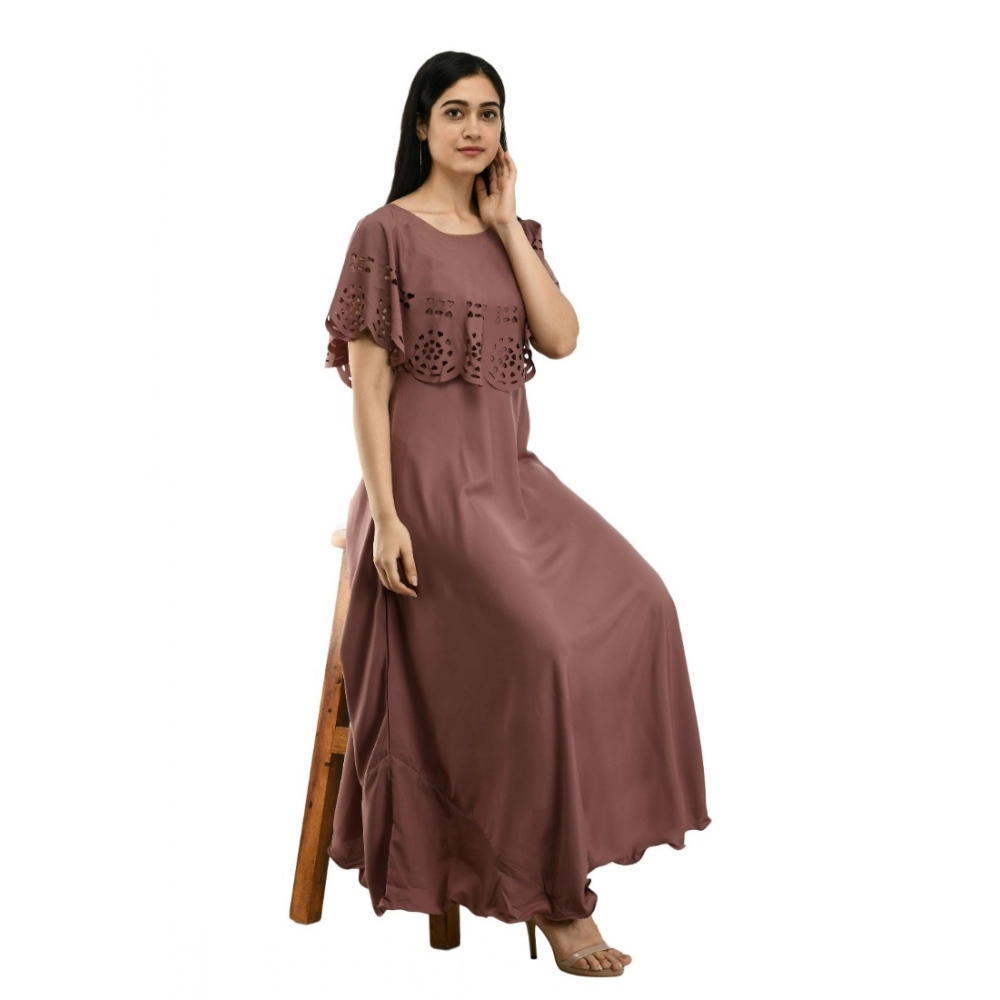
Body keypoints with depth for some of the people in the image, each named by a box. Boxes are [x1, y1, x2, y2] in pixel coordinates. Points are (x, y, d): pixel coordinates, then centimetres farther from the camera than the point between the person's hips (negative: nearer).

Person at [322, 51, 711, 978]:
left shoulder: (510, 233, 14)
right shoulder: (386, 234, -4)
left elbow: (562, 338, 0)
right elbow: (368, 384, -9)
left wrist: (506, 222, -1)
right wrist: (384, 516, -17)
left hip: (511, 473, 7)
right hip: (428, 478, -6)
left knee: (636, 607, -12)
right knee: (542, 645, -23)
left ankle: (587, 823, 2)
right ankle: (554, 892, -10)